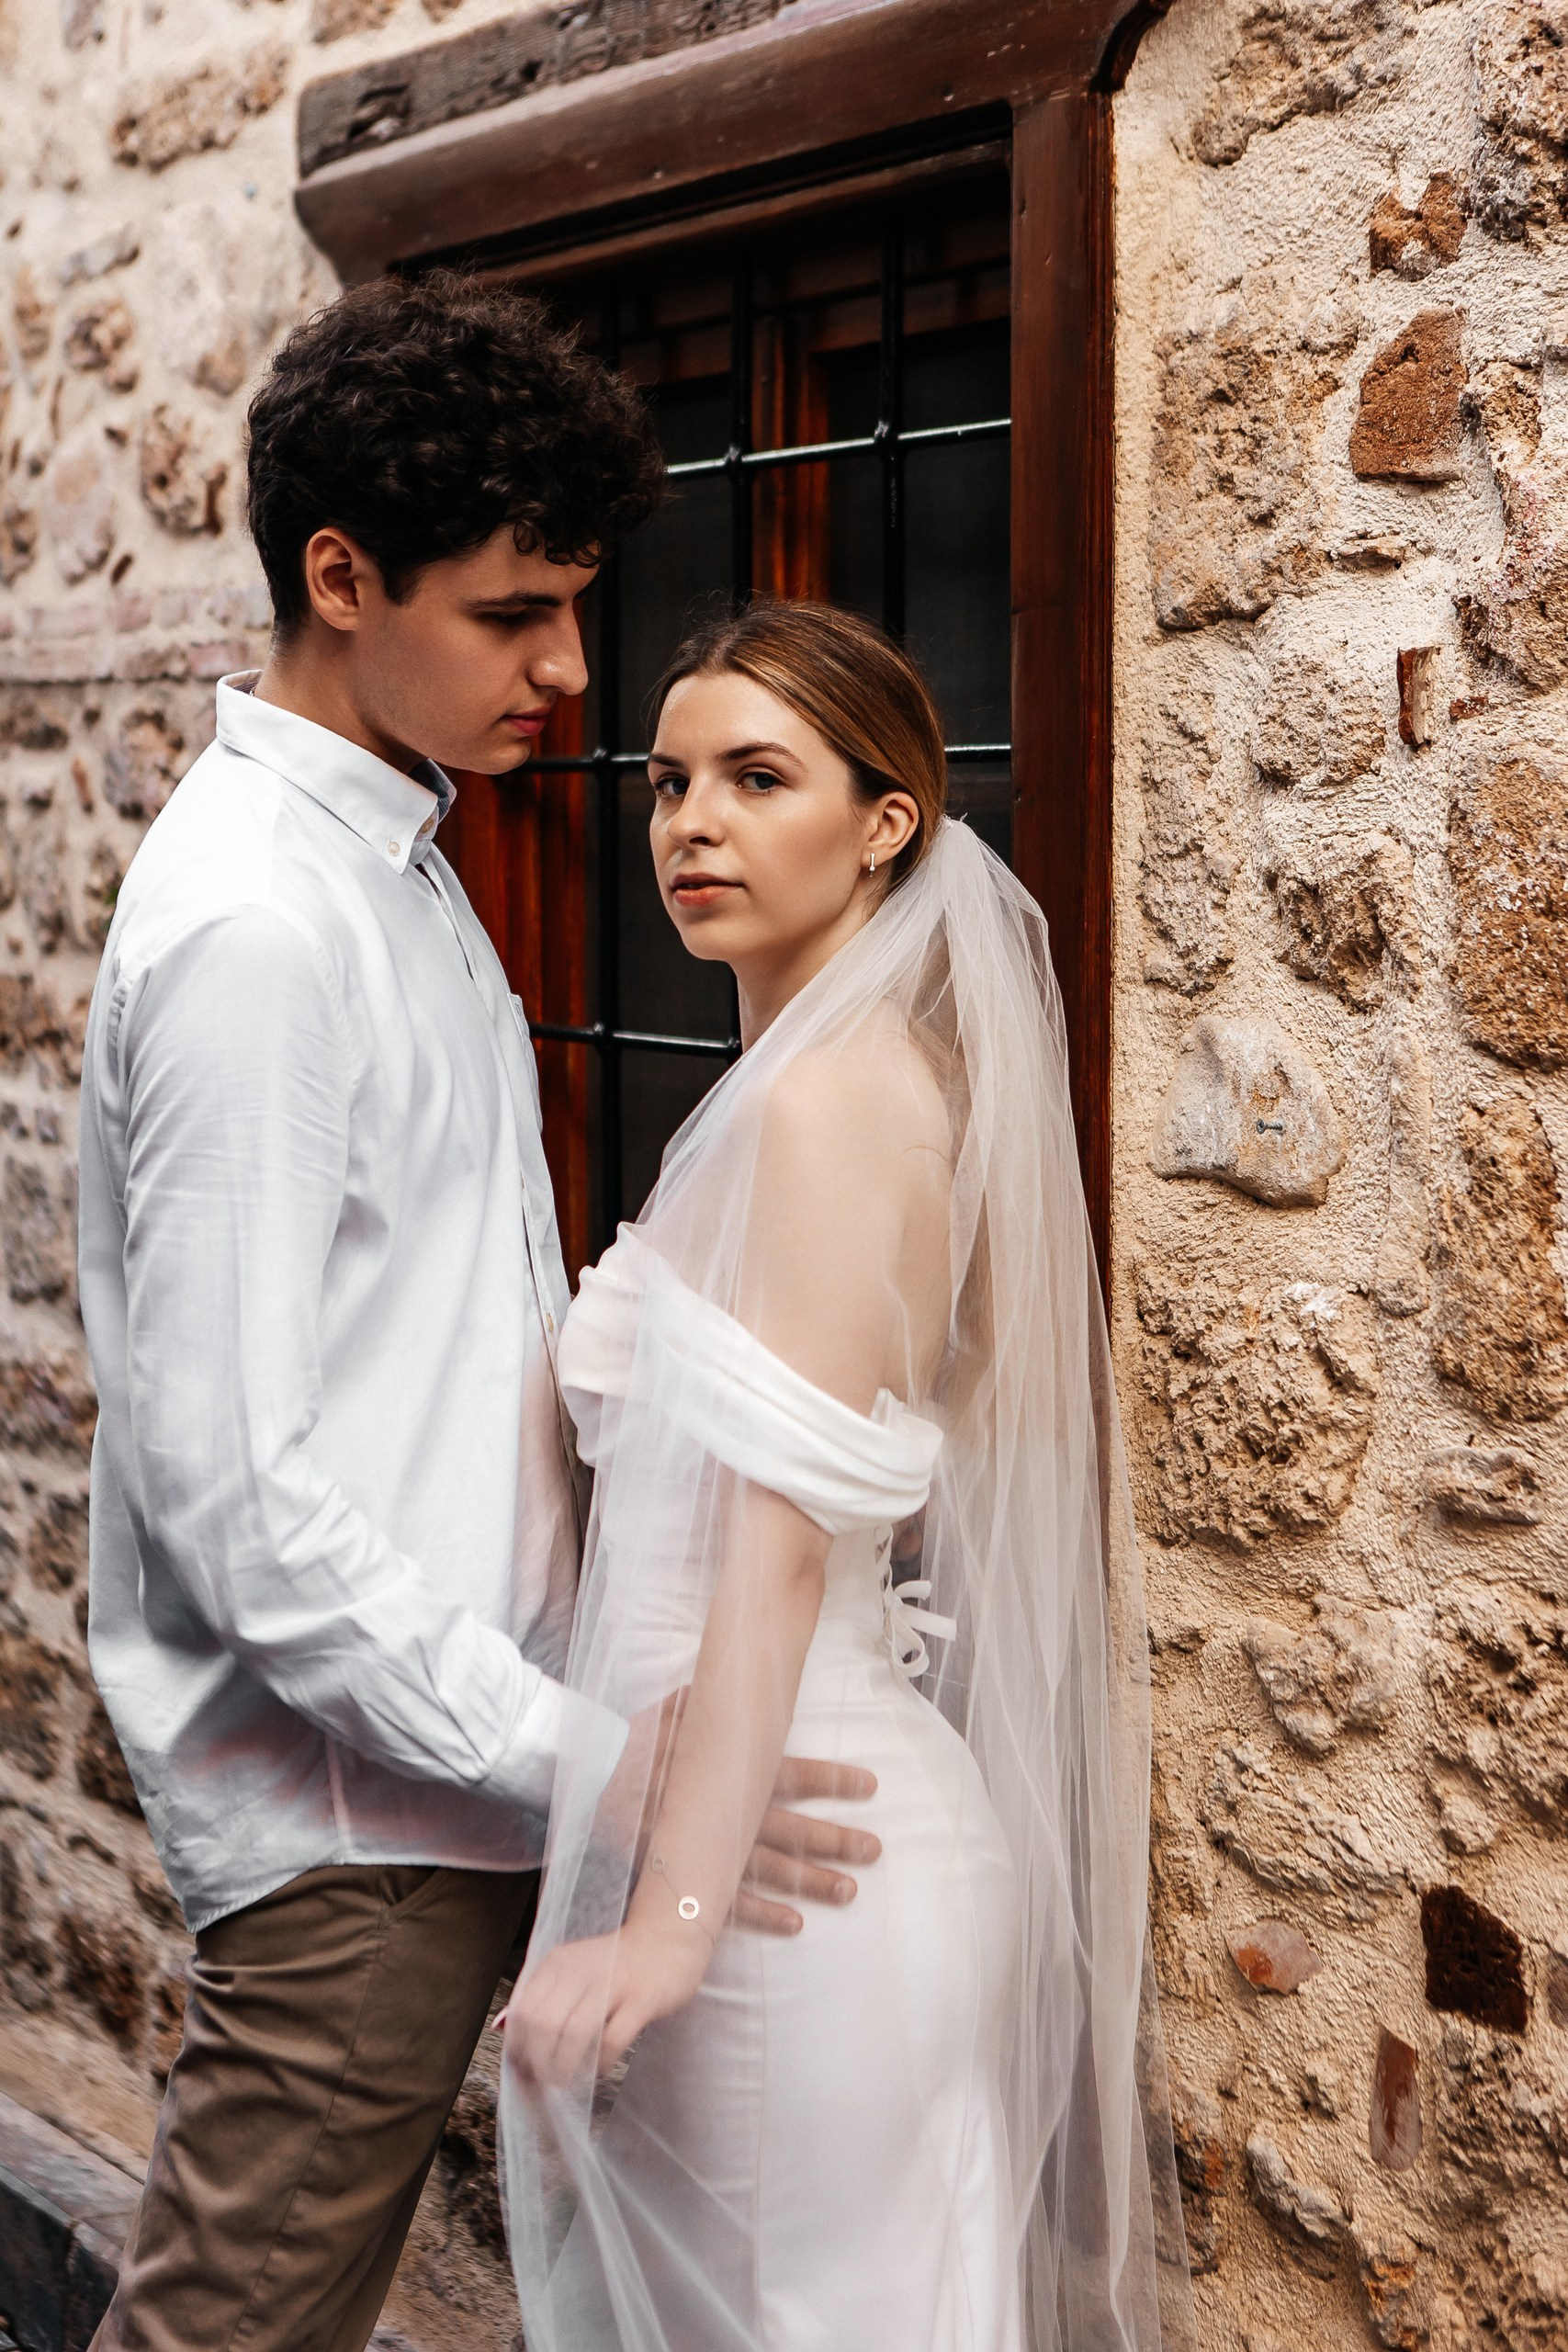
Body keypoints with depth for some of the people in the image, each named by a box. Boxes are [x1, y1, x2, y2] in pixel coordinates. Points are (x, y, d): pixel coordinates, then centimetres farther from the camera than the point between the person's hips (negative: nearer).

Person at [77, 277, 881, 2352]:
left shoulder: (395, 864, 11)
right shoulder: (253, 923, -21)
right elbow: (231, 1484, -24)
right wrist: (583, 1759, -22)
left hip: (451, 1747, 9)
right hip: (354, 1807, -9)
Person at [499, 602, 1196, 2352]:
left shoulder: (825, 1098, -17)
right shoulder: (881, 1070, 12)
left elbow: (784, 1535, -23)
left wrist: (675, 1912, -25)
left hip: (785, 1834, -9)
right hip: (839, 1796, 9)